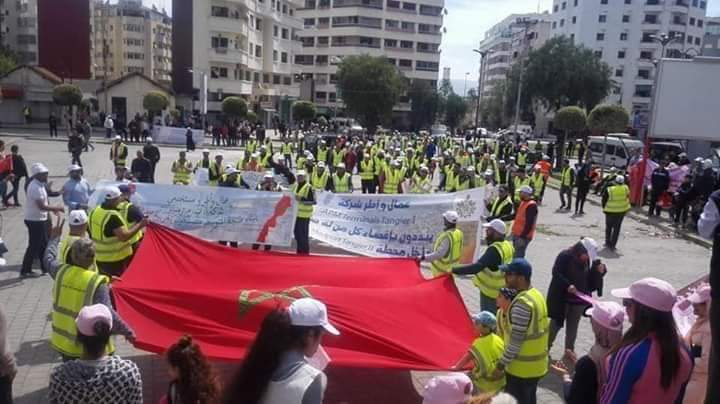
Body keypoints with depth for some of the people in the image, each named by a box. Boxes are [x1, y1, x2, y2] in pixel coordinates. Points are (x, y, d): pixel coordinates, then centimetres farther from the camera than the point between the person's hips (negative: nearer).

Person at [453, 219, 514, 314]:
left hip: (491, 292, -9)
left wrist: (453, 270, -41)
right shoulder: (508, 245, -1)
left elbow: (477, 267, -40)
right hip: (501, 290, 9)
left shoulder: (494, 250, -30)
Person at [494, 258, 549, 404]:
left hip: (522, 367, -9)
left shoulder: (522, 303, -27)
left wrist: (501, 364, -16)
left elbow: (516, 340, -25)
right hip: (536, 364, 9)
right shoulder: (537, 294, 3)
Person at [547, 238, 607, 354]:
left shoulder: (589, 261, 3)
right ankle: (546, 347, 19)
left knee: (573, 326, 15)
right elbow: (556, 272, -19)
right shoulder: (565, 256, -15)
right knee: (556, 323, 5)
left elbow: (591, 280, 7)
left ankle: (569, 350, 28)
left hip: (580, 299, 5)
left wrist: (599, 272, -11)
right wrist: (567, 285, -30)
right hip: (562, 298, -5)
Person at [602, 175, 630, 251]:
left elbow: (604, 200, -6)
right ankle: (613, 245, 9)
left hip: (610, 211, -1)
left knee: (608, 227, 18)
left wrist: (604, 208, 9)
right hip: (621, 211, 1)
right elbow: (627, 198, 7)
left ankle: (608, 243, 26)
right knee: (616, 228, 9)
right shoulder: (626, 189, -8)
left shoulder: (609, 190, -15)